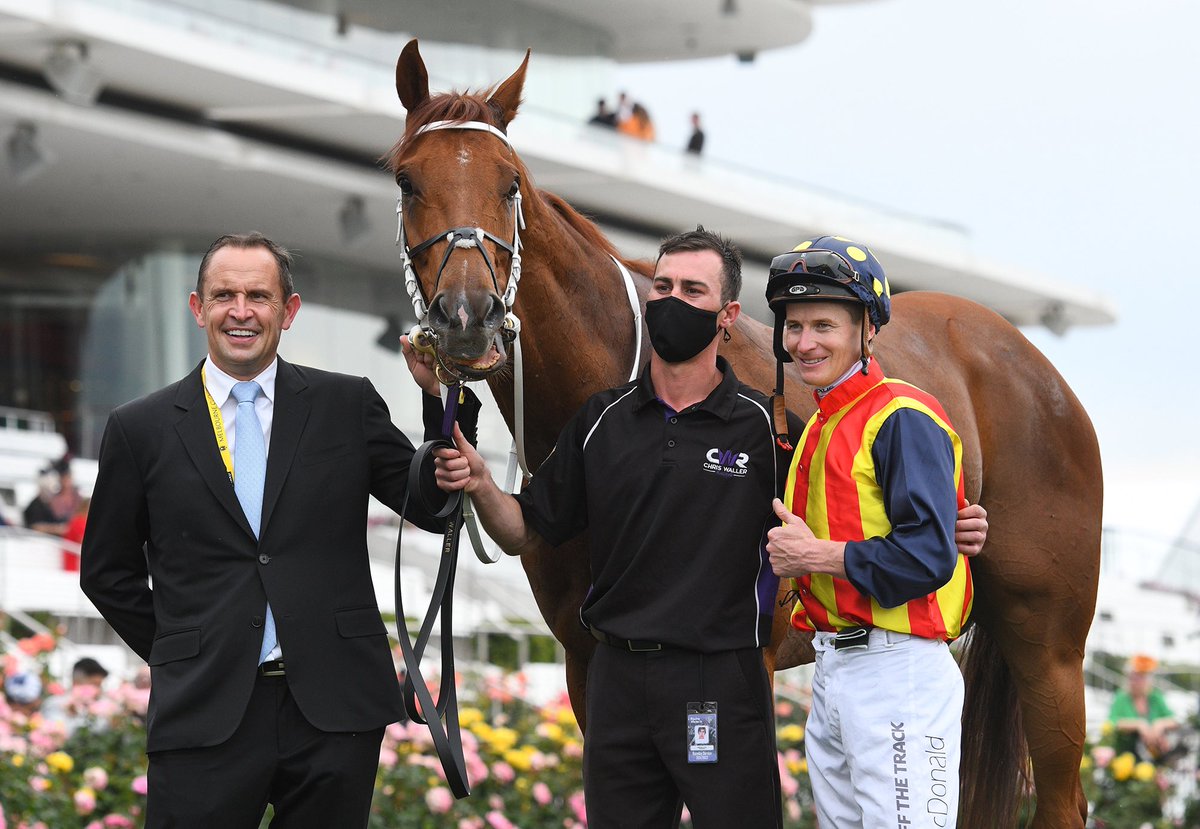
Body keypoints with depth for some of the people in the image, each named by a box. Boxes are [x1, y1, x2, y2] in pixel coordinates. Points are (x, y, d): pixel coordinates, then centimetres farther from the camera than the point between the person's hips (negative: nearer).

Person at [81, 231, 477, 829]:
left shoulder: (348, 405, 7)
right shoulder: (141, 429, 5)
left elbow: (437, 510, 2)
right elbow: (108, 571, 13)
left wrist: (443, 399, -10)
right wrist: (178, 656, 8)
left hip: (336, 711, 1)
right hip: (204, 717, -1)